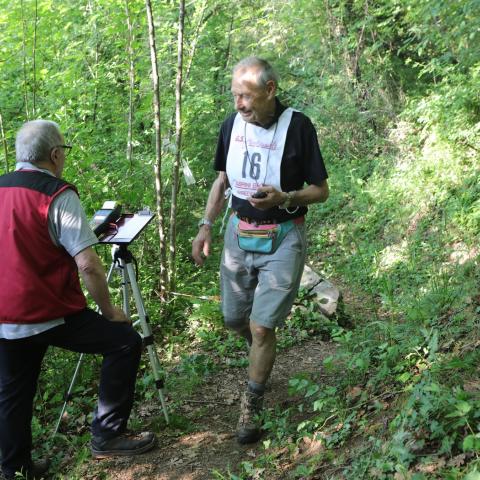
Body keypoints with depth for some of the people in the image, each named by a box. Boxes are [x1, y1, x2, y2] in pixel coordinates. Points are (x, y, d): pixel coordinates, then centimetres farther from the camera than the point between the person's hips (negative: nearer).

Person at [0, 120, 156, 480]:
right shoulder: (57, 195, -13)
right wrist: (109, 311, -5)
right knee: (125, 342, 5)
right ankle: (107, 434, 8)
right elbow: (88, 265, -19)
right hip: (49, 314, -7)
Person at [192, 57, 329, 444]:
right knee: (234, 318, 13)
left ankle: (252, 407, 12)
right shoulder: (232, 125, 1)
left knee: (261, 325, -5)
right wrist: (205, 227, 5)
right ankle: (263, 355, 45)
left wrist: (283, 198, -26)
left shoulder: (298, 126, -14)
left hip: (282, 239, -5)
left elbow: (321, 191, -8)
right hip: (239, 234, 5)